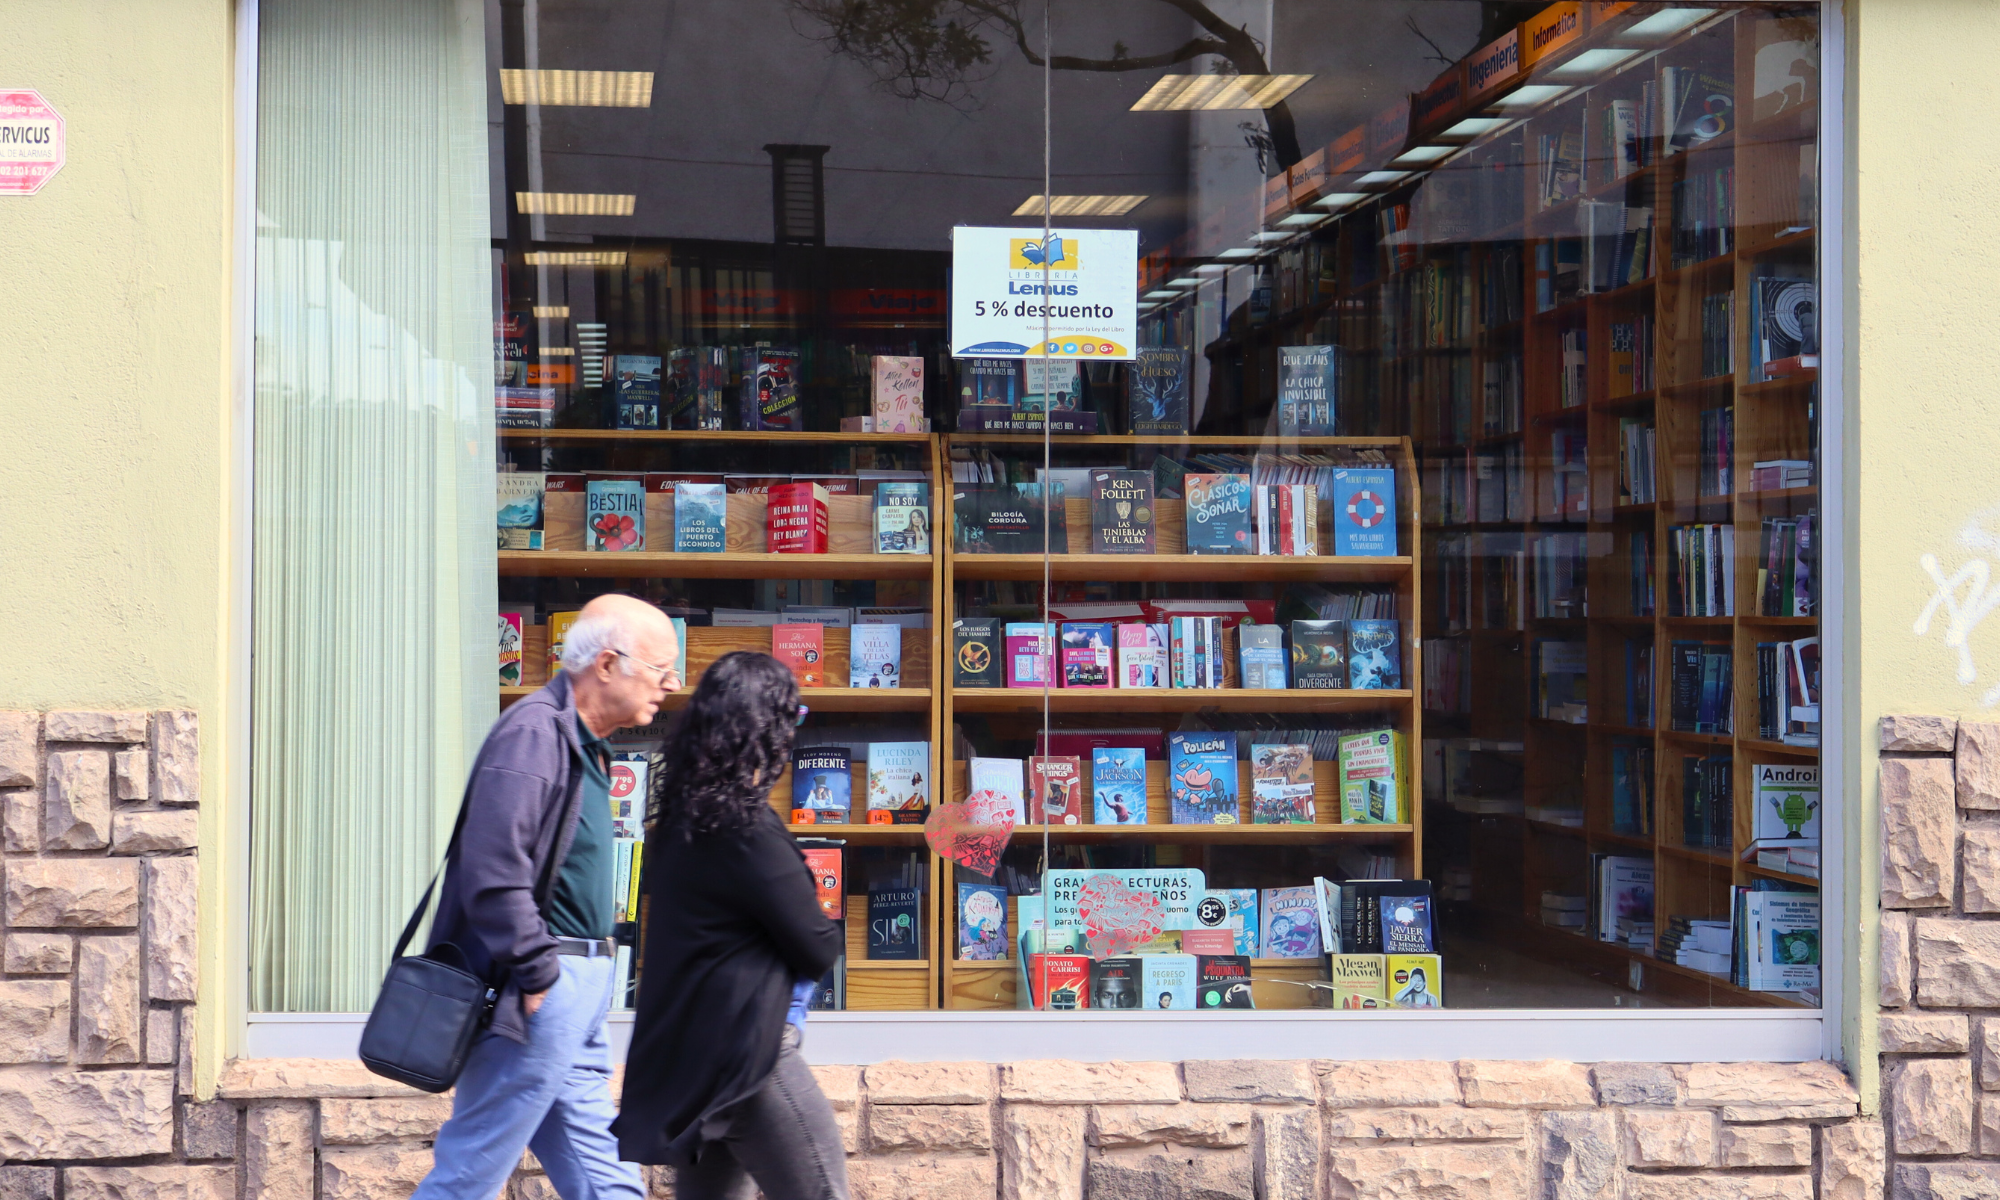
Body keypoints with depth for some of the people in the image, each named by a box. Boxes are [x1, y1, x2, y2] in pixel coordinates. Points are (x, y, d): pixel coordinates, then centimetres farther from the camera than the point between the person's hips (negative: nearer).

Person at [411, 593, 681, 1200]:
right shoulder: (533, 734, -15)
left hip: (574, 993, 10)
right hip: (539, 996, -10)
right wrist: (539, 977, -20)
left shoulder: (582, 746, 17)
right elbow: (493, 873, -24)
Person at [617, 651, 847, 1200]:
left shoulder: (679, 816, 10)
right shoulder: (744, 826, -17)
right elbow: (818, 949, -12)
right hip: (746, 1047, -9)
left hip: (685, 1047, 9)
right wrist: (826, 933, 10)